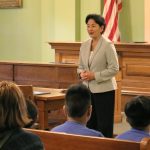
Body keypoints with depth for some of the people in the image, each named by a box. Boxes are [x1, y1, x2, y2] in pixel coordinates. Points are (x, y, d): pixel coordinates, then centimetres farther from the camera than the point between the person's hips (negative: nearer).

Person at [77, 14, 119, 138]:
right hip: (88, 89, 6)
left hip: (103, 90, -6)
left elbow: (114, 69, -14)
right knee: (89, 124, 12)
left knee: (104, 125, 0)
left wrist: (95, 75, -19)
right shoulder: (84, 45, 8)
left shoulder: (108, 45, -10)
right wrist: (81, 73, -7)